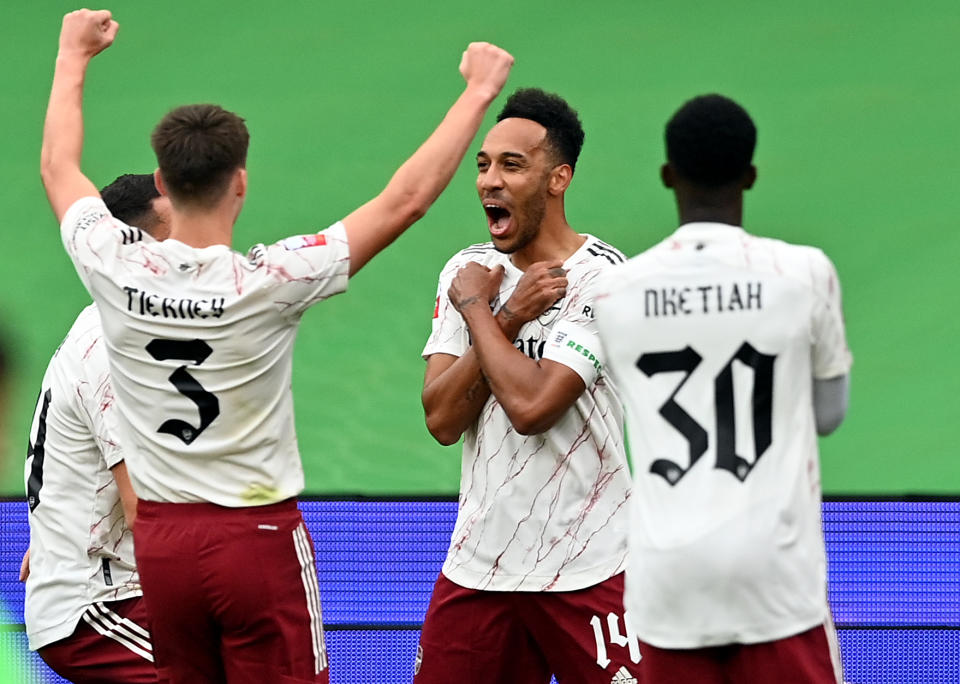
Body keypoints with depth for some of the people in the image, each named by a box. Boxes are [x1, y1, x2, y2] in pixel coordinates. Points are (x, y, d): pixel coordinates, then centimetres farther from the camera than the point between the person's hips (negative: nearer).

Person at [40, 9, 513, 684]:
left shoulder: (117, 269, -8)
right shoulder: (267, 281, -17)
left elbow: (59, 167, 13)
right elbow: (406, 200, -12)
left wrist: (74, 55, 28)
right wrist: (479, 94, -3)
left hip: (158, 542, 4)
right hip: (258, 536, -4)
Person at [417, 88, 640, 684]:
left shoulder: (603, 277, -11)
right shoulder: (469, 271, 8)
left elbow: (531, 406, -21)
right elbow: (443, 421, -2)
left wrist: (477, 309, -9)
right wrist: (508, 319, -12)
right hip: (477, 563, 5)